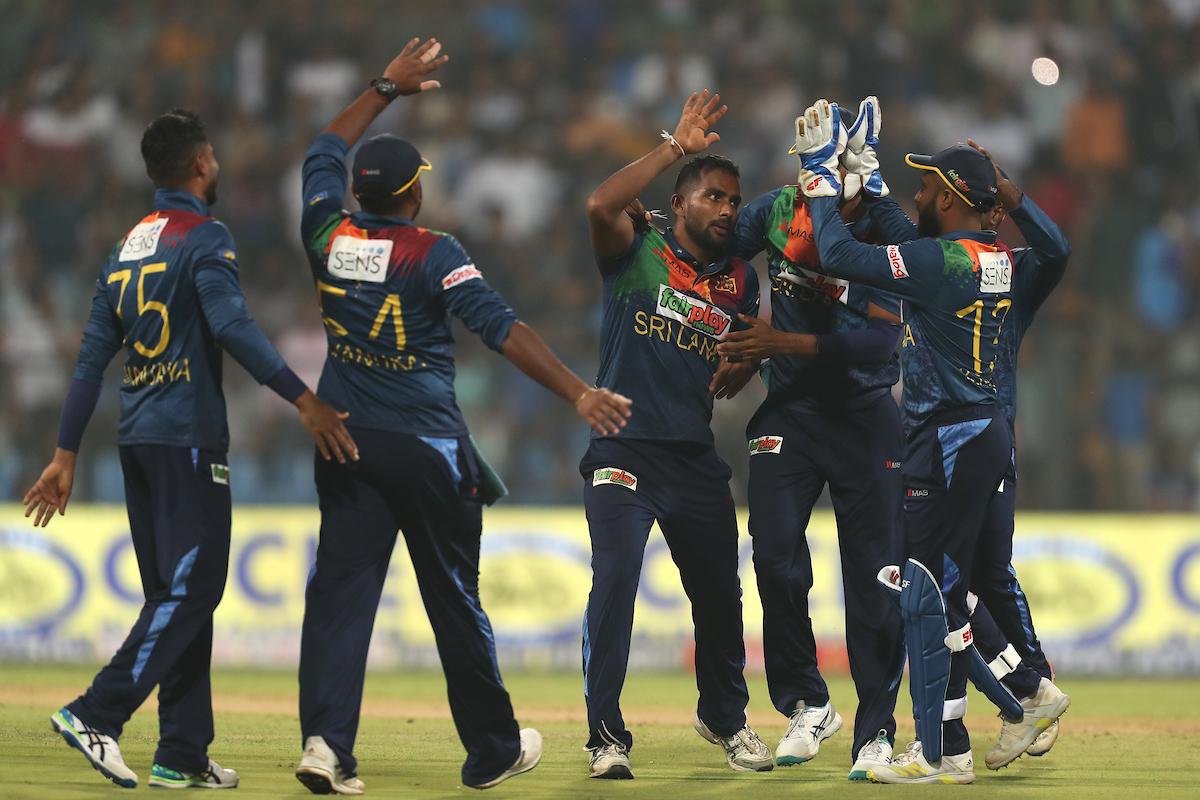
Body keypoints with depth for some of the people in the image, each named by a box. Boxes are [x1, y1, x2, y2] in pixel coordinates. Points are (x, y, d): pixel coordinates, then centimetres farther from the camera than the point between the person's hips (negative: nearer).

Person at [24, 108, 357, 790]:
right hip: (189, 438, -8)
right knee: (192, 587, -8)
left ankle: (184, 754, 9)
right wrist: (304, 400, -27)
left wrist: (67, 455, 14)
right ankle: (99, 714, -19)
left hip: (138, 439, 8)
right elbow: (232, 325, -23)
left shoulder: (129, 247, 16)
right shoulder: (206, 238, -7)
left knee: (174, 593, 11)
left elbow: (93, 357, 14)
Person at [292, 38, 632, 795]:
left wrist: (387, 88, 29)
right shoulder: (432, 254, -14)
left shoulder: (328, 237, 0)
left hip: (348, 445, 4)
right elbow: (501, 327, -24)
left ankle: (325, 739, -19)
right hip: (428, 449, -4)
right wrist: (578, 392, -29)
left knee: (342, 590, -1)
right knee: (455, 601, 7)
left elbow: (326, 153, 20)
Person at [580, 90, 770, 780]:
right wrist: (676, 148, -21)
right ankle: (607, 735, -14)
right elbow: (601, 207, -23)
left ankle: (725, 717, 34)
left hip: (697, 458, 5)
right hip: (623, 449, -5)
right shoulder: (636, 253, -1)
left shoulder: (740, 281, 13)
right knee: (615, 579, -19)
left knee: (720, 593, 11)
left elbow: (727, 381, 16)